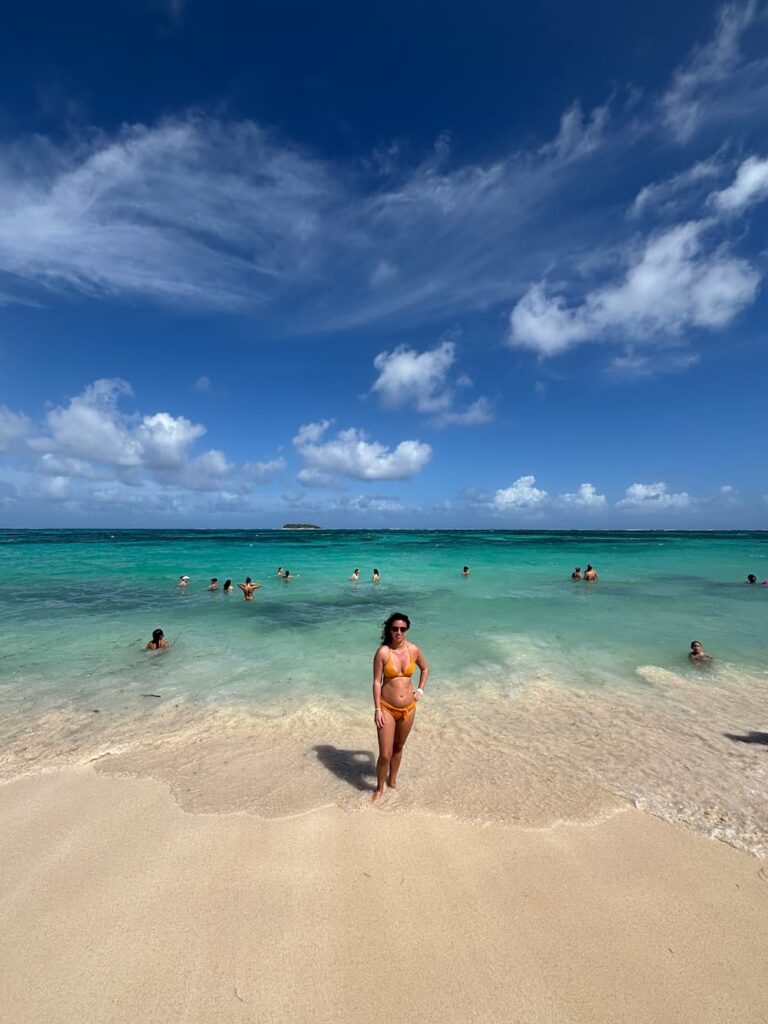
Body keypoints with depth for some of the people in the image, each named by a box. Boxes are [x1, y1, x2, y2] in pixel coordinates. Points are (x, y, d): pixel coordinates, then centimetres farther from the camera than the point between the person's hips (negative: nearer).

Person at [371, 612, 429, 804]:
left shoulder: (413, 650, -8)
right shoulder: (382, 652, -18)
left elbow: (425, 668, 12)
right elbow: (376, 681, -12)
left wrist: (420, 690, 4)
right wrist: (377, 710, -12)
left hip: (408, 708, 3)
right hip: (387, 708, -3)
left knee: (398, 747, 22)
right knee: (385, 754, 1)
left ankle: (393, 781, 46)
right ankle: (379, 789, 28)